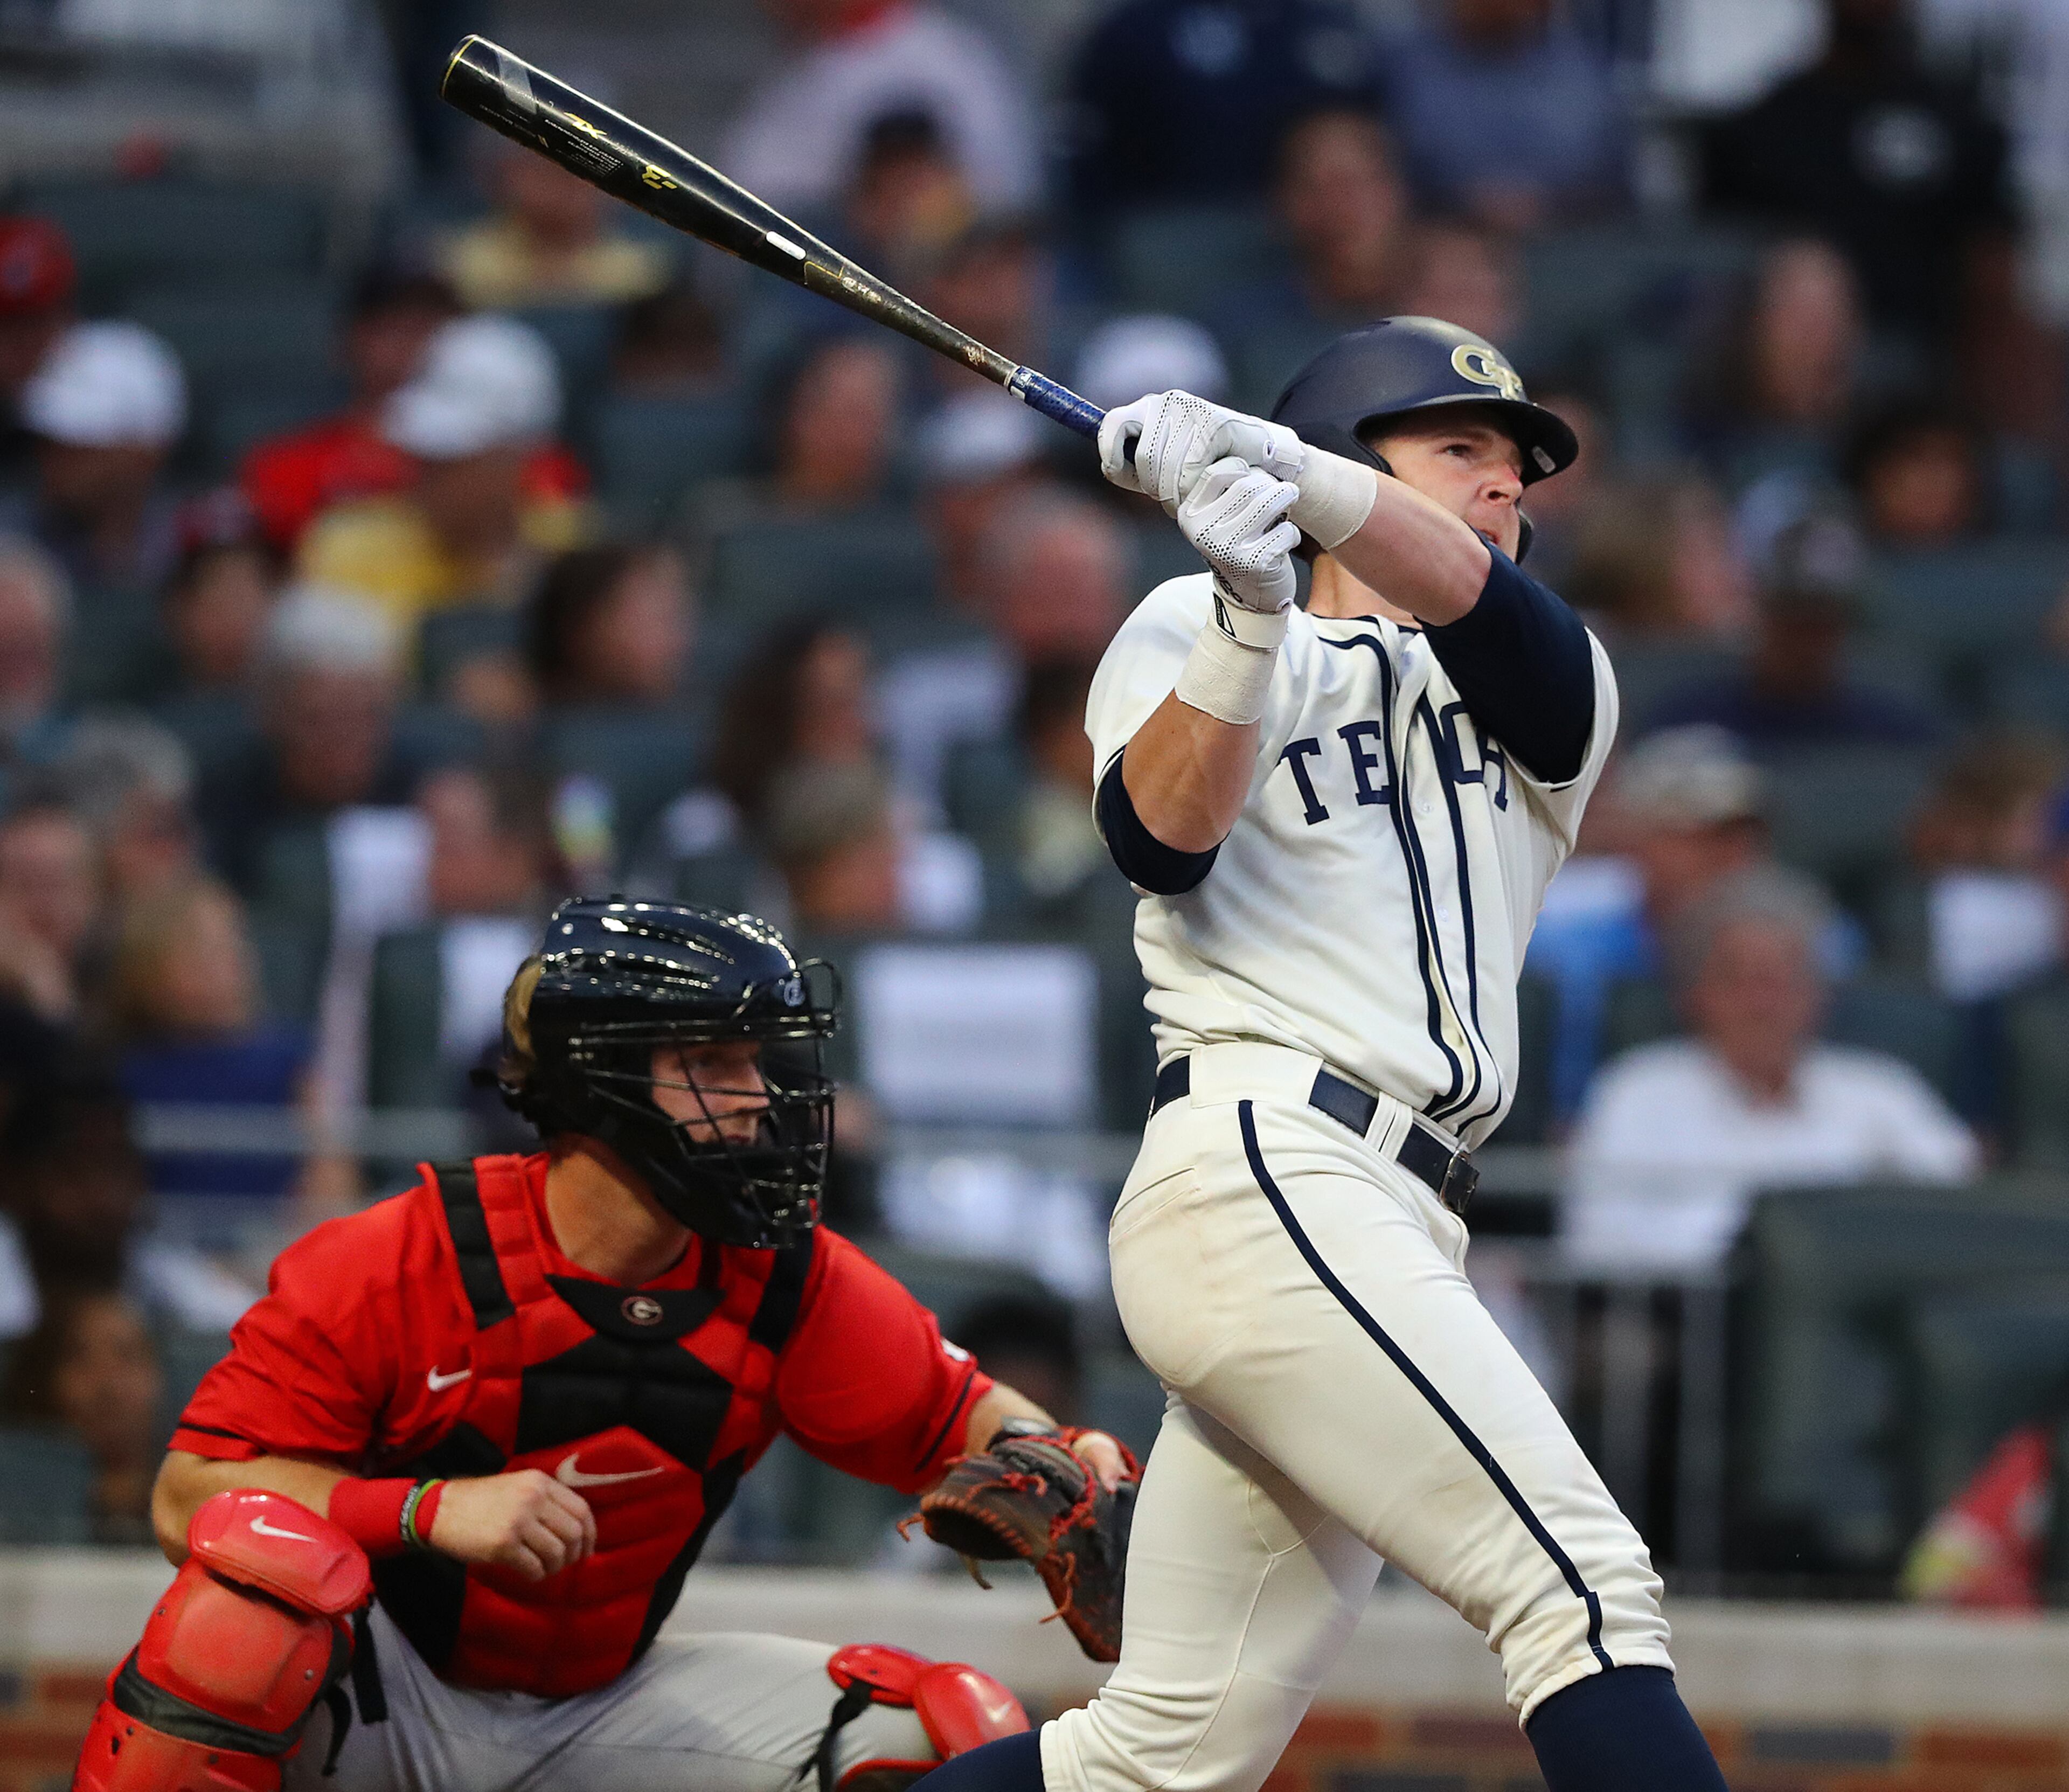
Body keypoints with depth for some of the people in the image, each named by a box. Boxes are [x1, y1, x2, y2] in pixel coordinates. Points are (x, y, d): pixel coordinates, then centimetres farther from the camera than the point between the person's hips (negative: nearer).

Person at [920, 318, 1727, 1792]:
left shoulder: (1548, 691, 24)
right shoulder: (1195, 637, 13)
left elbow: (1466, 593, -1)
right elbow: (1162, 838, -9)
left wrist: (1274, 460, -19)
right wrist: (1245, 623, -26)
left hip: (1388, 1235, 7)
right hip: (1264, 1173, -7)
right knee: (1587, 1592, -19)